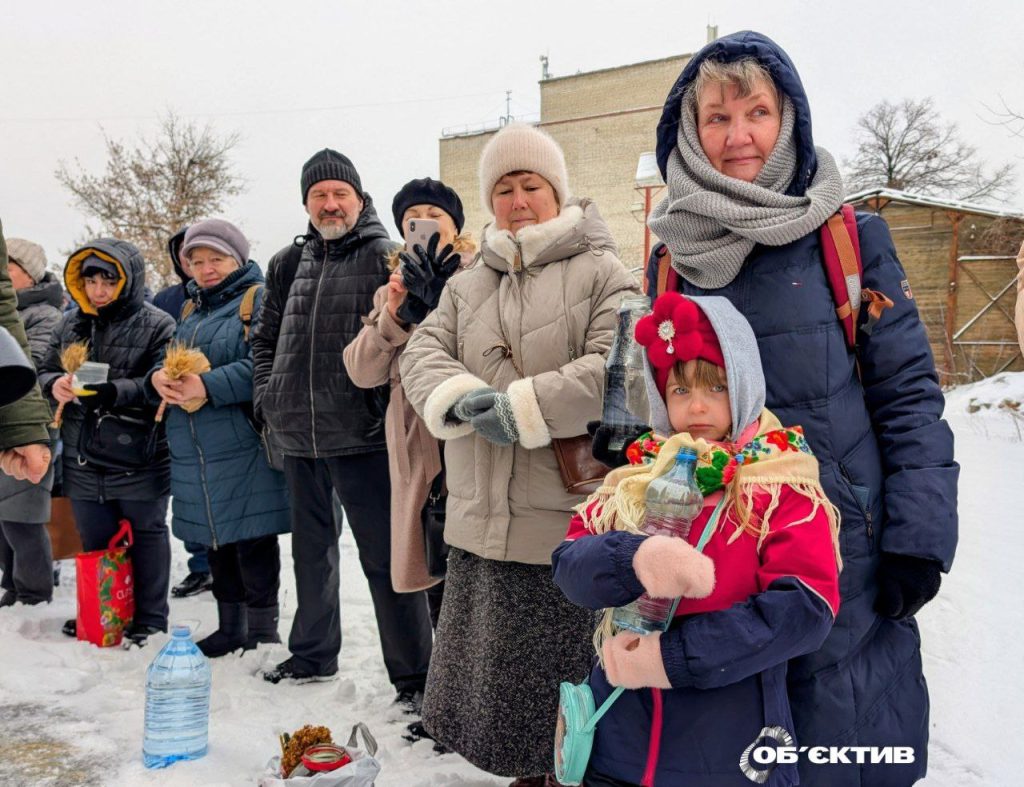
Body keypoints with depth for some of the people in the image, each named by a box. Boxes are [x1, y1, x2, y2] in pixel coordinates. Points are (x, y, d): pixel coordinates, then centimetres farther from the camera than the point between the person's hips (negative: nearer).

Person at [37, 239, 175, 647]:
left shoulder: (157, 325, -9)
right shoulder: (71, 324, 8)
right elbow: (45, 370, 13)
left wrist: (115, 392, -31)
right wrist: (55, 384, -11)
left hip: (139, 459, -5)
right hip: (83, 458, 5)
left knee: (146, 536, 9)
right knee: (94, 540, 17)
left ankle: (150, 619, 21)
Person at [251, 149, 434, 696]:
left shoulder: (385, 258, -6)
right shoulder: (288, 264, 13)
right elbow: (265, 338, 21)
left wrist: (387, 406, -18)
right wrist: (267, 399, 9)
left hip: (362, 437, -6)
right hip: (297, 437, 6)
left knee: (384, 557, -2)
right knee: (311, 550, 19)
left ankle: (413, 675, 8)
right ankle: (313, 653, 36)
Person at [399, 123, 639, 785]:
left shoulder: (601, 272, -2)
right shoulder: (468, 285, 16)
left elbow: (616, 367, -16)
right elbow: (423, 353, 4)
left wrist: (523, 407, -20)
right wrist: (458, 397, -18)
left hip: (566, 525, -6)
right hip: (480, 523, 6)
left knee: (565, 705, 3)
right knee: (488, 675, 17)